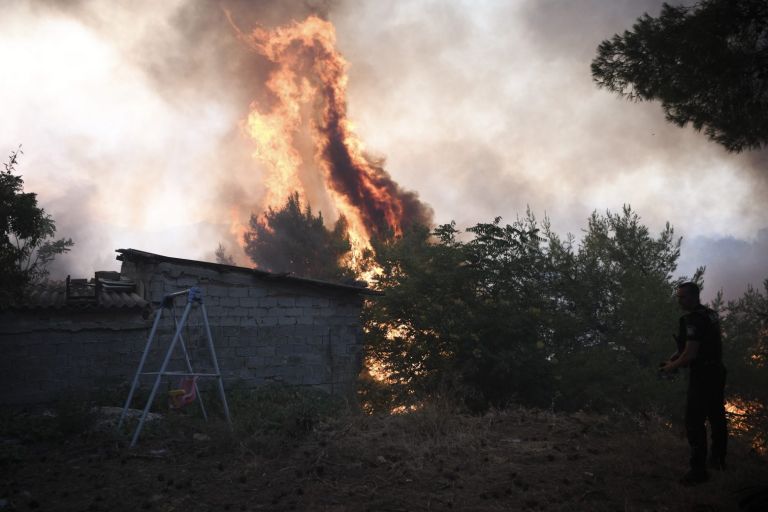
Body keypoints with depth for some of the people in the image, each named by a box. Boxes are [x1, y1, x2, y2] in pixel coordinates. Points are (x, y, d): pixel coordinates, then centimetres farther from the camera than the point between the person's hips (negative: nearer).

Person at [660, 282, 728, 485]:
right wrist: (675, 356, 12)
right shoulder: (710, 314, 10)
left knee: (695, 423, -7)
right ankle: (718, 460, 34)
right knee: (717, 417, 20)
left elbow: (690, 354, -22)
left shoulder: (693, 318, -20)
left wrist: (672, 366, -7)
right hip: (717, 372, 10)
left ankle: (699, 470, -6)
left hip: (702, 376, -10)